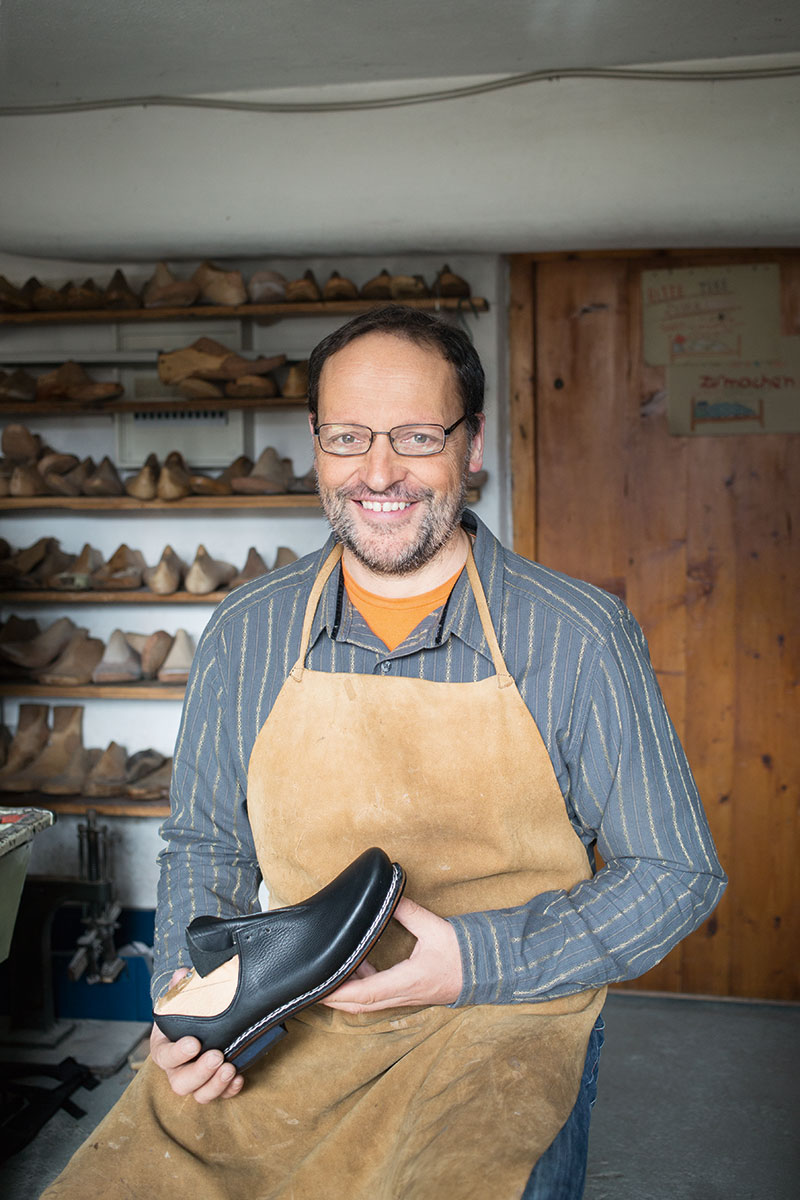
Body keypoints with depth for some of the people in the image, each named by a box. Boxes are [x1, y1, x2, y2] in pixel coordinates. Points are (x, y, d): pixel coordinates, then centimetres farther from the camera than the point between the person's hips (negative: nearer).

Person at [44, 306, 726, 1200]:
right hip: (284, 1044, 2)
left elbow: (674, 873, -3)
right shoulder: (245, 633, 0)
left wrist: (478, 959, -16)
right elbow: (204, 844, 13)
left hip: (503, 1033, -1)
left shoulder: (580, 638, -9)